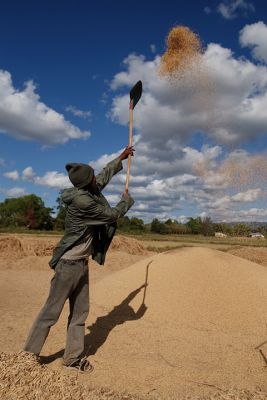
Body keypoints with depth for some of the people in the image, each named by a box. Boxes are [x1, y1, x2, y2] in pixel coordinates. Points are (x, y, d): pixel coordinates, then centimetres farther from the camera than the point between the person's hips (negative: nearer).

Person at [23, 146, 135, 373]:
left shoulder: (89, 191, 2)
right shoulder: (82, 200, -24)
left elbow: (105, 176, 21)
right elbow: (113, 214, -13)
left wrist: (121, 158, 33)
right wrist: (127, 200, 7)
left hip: (82, 263, 9)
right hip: (69, 263, -9)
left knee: (80, 312, 13)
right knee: (52, 310, 3)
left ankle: (73, 357, 25)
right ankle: (29, 354, 20)